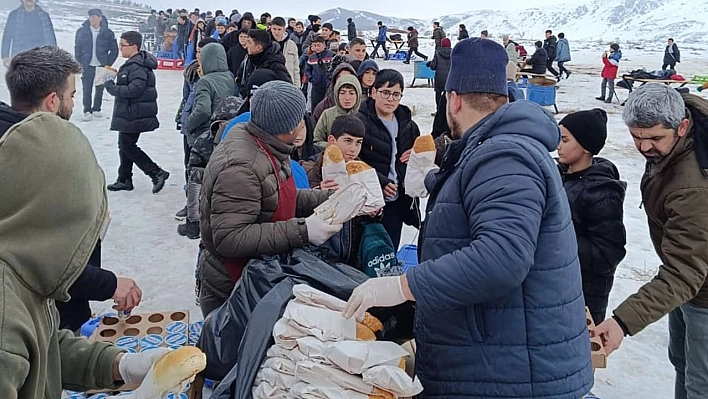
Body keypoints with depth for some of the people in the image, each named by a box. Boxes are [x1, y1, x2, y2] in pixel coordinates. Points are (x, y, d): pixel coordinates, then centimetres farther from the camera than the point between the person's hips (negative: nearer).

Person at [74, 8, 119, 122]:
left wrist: (108, 64, -3)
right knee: (87, 89, -5)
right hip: (87, 66, 0)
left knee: (100, 89, 8)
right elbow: (77, 49, 4)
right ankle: (87, 111, 0)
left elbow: (114, 50, 2)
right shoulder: (82, 31, 0)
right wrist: (80, 63, -2)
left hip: (101, 66, 0)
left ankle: (96, 109, 22)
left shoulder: (107, 33, -3)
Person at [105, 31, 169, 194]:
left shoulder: (137, 67, -20)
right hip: (129, 113, 11)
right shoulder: (133, 64, 13)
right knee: (125, 145, 17)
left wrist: (112, 87, -16)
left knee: (127, 146, -4)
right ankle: (124, 180, 27)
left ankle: (157, 173, -1)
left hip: (134, 115, -11)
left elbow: (133, 90, -27)